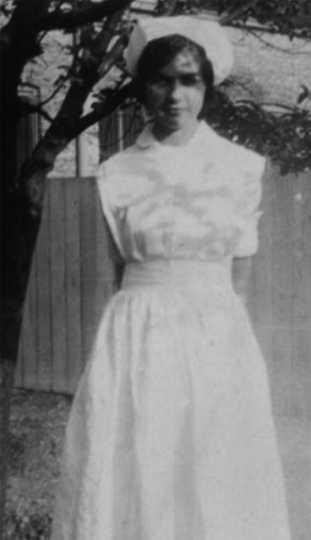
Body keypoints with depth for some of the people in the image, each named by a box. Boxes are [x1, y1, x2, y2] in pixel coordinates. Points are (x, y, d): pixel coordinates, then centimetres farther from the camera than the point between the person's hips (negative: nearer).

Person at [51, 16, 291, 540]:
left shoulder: (242, 168, 2)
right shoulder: (117, 174, 2)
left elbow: (240, 249, 12)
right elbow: (128, 256, 11)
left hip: (218, 340, 1)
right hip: (138, 340, 0)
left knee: (222, 490, 3)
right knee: (131, 483, 1)